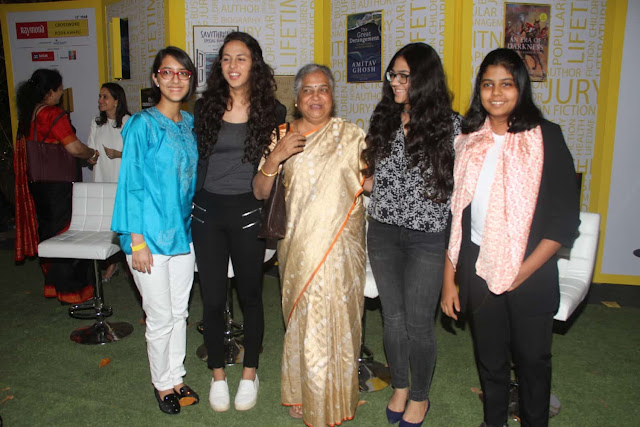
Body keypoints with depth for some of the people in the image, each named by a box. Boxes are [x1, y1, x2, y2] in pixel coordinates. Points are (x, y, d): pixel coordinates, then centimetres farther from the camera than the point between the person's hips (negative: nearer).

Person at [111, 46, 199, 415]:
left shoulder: (189, 123, 7)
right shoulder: (143, 124, -12)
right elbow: (131, 185, -13)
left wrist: (192, 225, 14)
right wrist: (137, 242, -15)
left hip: (183, 234, 6)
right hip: (152, 237, -6)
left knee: (180, 312, 17)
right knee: (161, 319, 7)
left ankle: (176, 377, 35)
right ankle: (163, 384, 29)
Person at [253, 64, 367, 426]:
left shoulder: (352, 135, 2)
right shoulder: (282, 136, 6)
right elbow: (261, 192, 3)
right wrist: (275, 157, -14)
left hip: (341, 246, -1)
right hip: (297, 245, 1)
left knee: (337, 319, 4)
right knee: (302, 318, 10)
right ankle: (302, 393, 32)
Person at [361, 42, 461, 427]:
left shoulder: (450, 124, -6)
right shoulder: (383, 119, 6)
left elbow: (460, 182, -4)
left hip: (427, 239, -4)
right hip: (383, 233, 4)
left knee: (418, 322, 6)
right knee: (393, 317, 14)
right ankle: (400, 387, 37)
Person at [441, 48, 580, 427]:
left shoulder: (545, 137, -5)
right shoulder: (467, 141, 3)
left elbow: (565, 217, -7)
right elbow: (454, 214, 5)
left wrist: (524, 270, -13)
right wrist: (449, 278, 3)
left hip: (530, 273, -2)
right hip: (477, 267, 3)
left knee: (532, 358, 12)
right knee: (490, 357, 17)